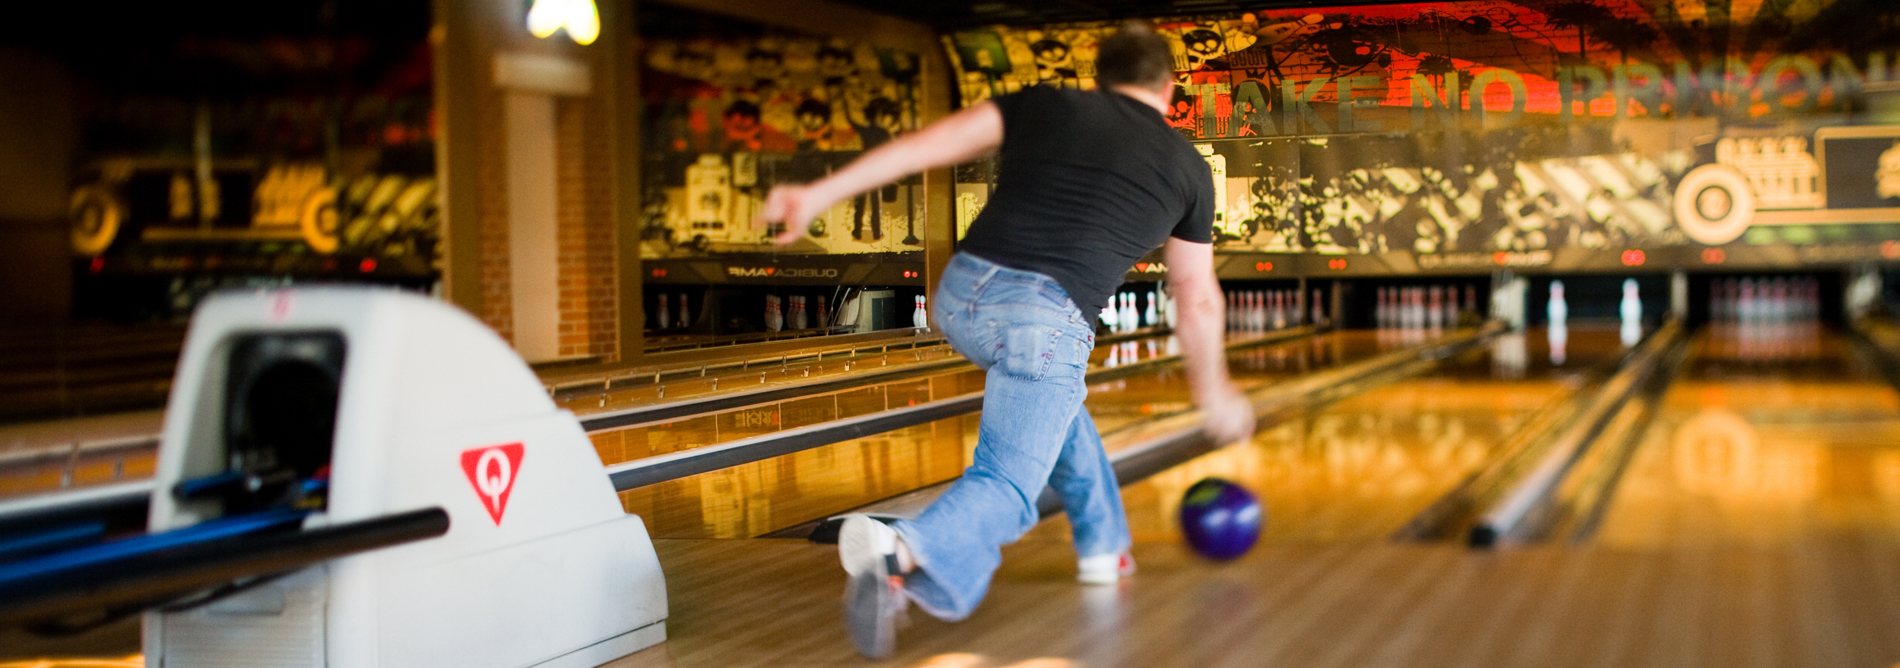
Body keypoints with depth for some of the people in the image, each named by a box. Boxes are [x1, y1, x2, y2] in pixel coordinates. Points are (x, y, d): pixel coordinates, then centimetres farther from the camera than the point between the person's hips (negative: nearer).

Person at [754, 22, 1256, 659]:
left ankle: (1103, 545, 38)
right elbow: (1198, 300, 21)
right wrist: (1212, 388, 36)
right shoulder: (1187, 168, 16)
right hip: (1044, 321, -4)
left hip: (962, 296, 4)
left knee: (1051, 397, 31)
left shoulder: (1043, 104, 17)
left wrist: (822, 193, 0)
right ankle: (903, 553, -35)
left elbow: (936, 140, 4)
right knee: (1005, 485, -3)